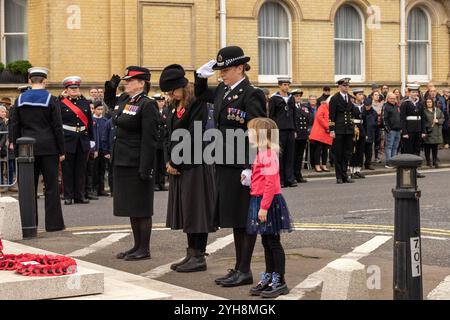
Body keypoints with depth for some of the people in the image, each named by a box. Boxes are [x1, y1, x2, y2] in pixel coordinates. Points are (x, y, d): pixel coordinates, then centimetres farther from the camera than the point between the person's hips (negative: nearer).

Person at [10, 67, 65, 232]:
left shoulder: (19, 100, 4)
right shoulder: (51, 100, -5)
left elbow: (15, 127, 4)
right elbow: (57, 127, -6)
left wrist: (17, 148, 10)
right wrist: (61, 151, 0)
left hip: (27, 148, 3)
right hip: (48, 148, -3)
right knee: (51, 186, 2)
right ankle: (54, 223, 3)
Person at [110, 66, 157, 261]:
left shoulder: (147, 105, -13)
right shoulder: (123, 100, 11)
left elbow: (149, 139, -18)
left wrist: (145, 168, -22)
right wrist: (111, 87, 19)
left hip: (137, 163, -9)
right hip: (122, 162, 9)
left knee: (141, 208, -1)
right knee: (131, 207, 14)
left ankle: (144, 249, 7)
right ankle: (137, 246, 23)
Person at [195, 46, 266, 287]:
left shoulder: (251, 95, -13)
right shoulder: (222, 91, 11)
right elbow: (200, 94, 31)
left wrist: (250, 168, -21)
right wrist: (202, 75, 12)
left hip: (242, 165, -8)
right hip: (225, 164, 8)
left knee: (244, 218, 0)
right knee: (234, 217, 13)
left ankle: (245, 271, 7)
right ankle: (239, 267, 22)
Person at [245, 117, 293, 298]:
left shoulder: (268, 155, -18)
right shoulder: (261, 153, 13)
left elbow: (271, 183, -23)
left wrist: (264, 207, -24)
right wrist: (248, 178, 7)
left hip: (269, 202, -10)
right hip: (259, 201, 10)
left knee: (273, 243, -2)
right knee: (266, 242, 15)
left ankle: (280, 282, 5)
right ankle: (268, 278, 23)